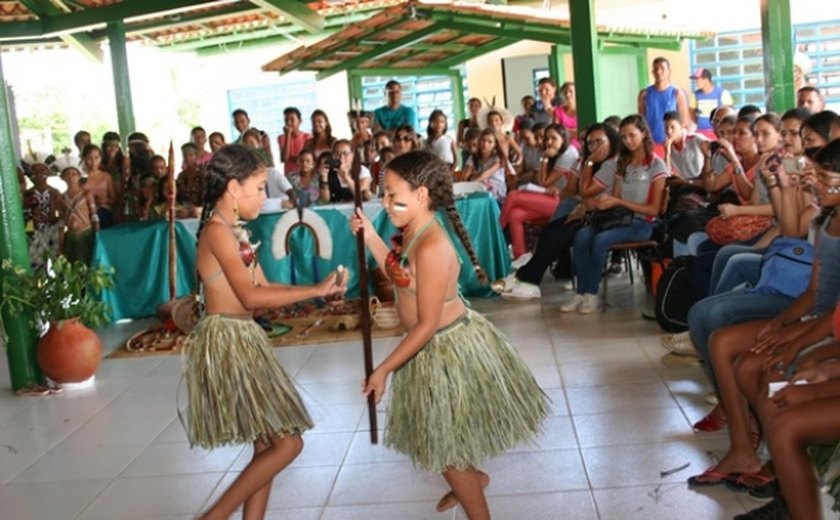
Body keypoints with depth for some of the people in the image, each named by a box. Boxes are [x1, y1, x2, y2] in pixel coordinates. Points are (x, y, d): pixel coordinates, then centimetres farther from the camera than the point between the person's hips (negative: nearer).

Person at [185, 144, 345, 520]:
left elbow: (263, 287, 12)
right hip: (227, 343, -10)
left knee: (267, 445, 13)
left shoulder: (234, 231, 15)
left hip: (242, 341, 10)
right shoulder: (218, 231, -15)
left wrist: (319, 290, 2)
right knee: (287, 443, -6)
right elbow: (250, 296, -23)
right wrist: (315, 291, -20)